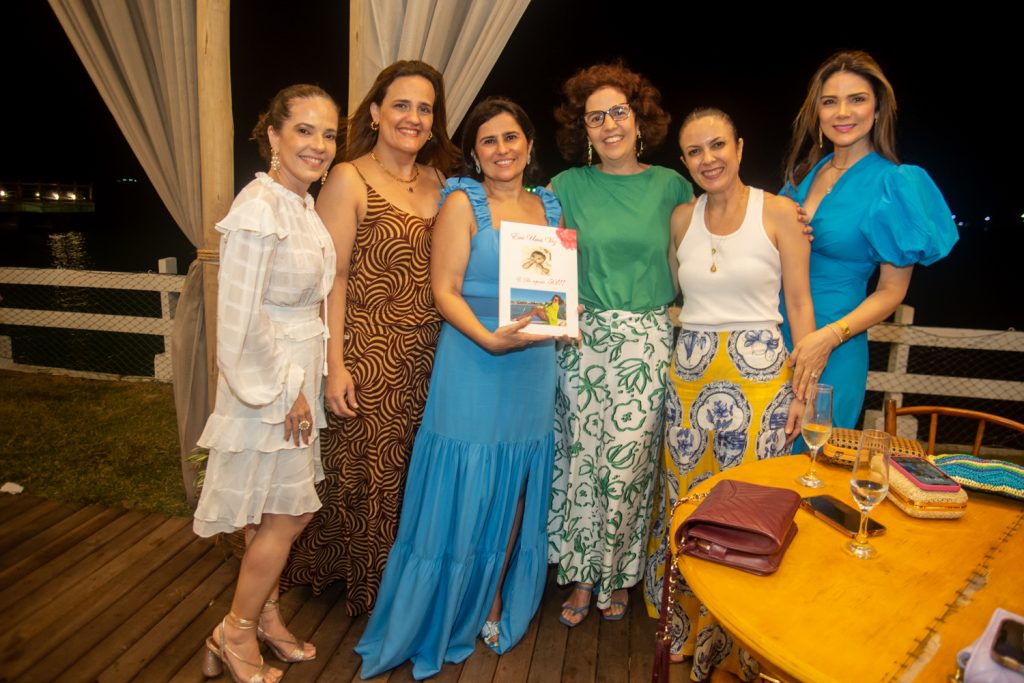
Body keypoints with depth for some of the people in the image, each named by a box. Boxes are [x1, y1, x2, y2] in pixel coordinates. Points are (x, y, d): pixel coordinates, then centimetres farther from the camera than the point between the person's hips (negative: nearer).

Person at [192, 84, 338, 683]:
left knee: (277, 513, 19)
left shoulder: (303, 205, 8)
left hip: (299, 372, 8)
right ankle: (235, 634, 26)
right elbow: (241, 320, -23)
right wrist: (286, 391, -15)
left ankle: (265, 615, 38)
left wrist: (306, 380, 12)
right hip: (268, 380, -8)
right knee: (288, 514, 4)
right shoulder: (259, 209, -20)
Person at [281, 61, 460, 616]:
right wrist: (334, 364, -15)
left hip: (428, 355, 5)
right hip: (368, 355, -5)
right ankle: (367, 589, 29)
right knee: (368, 473, 6)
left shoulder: (438, 181, 12)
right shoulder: (349, 180, -5)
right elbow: (332, 279, -10)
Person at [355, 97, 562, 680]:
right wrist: (490, 338, -23)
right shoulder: (463, 201, -3)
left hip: (533, 367, 5)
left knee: (515, 494, 13)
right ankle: (447, 619, 25)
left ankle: (496, 605, 33)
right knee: (464, 494, 3)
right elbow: (445, 290, -9)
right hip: (473, 366, -5)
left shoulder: (550, 206, 12)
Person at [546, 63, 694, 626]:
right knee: (582, 456, 4)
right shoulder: (569, 186, 6)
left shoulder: (671, 185, 7)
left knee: (628, 461, 3)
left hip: (647, 341, 0)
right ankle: (582, 574, 24)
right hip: (582, 339, 0)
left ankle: (618, 575, 26)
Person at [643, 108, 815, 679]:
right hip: (690, 370, 4)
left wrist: (802, 389, -6)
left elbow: (801, 305, -3)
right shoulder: (682, 218, 7)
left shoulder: (779, 212, -4)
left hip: (759, 373, -3)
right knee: (686, 497, 10)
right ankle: (691, 626, 33)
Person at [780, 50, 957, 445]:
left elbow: (892, 291, -8)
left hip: (832, 351, -5)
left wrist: (830, 336, -21)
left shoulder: (893, 184, -8)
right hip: (777, 334, 5)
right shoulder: (804, 172, 7)